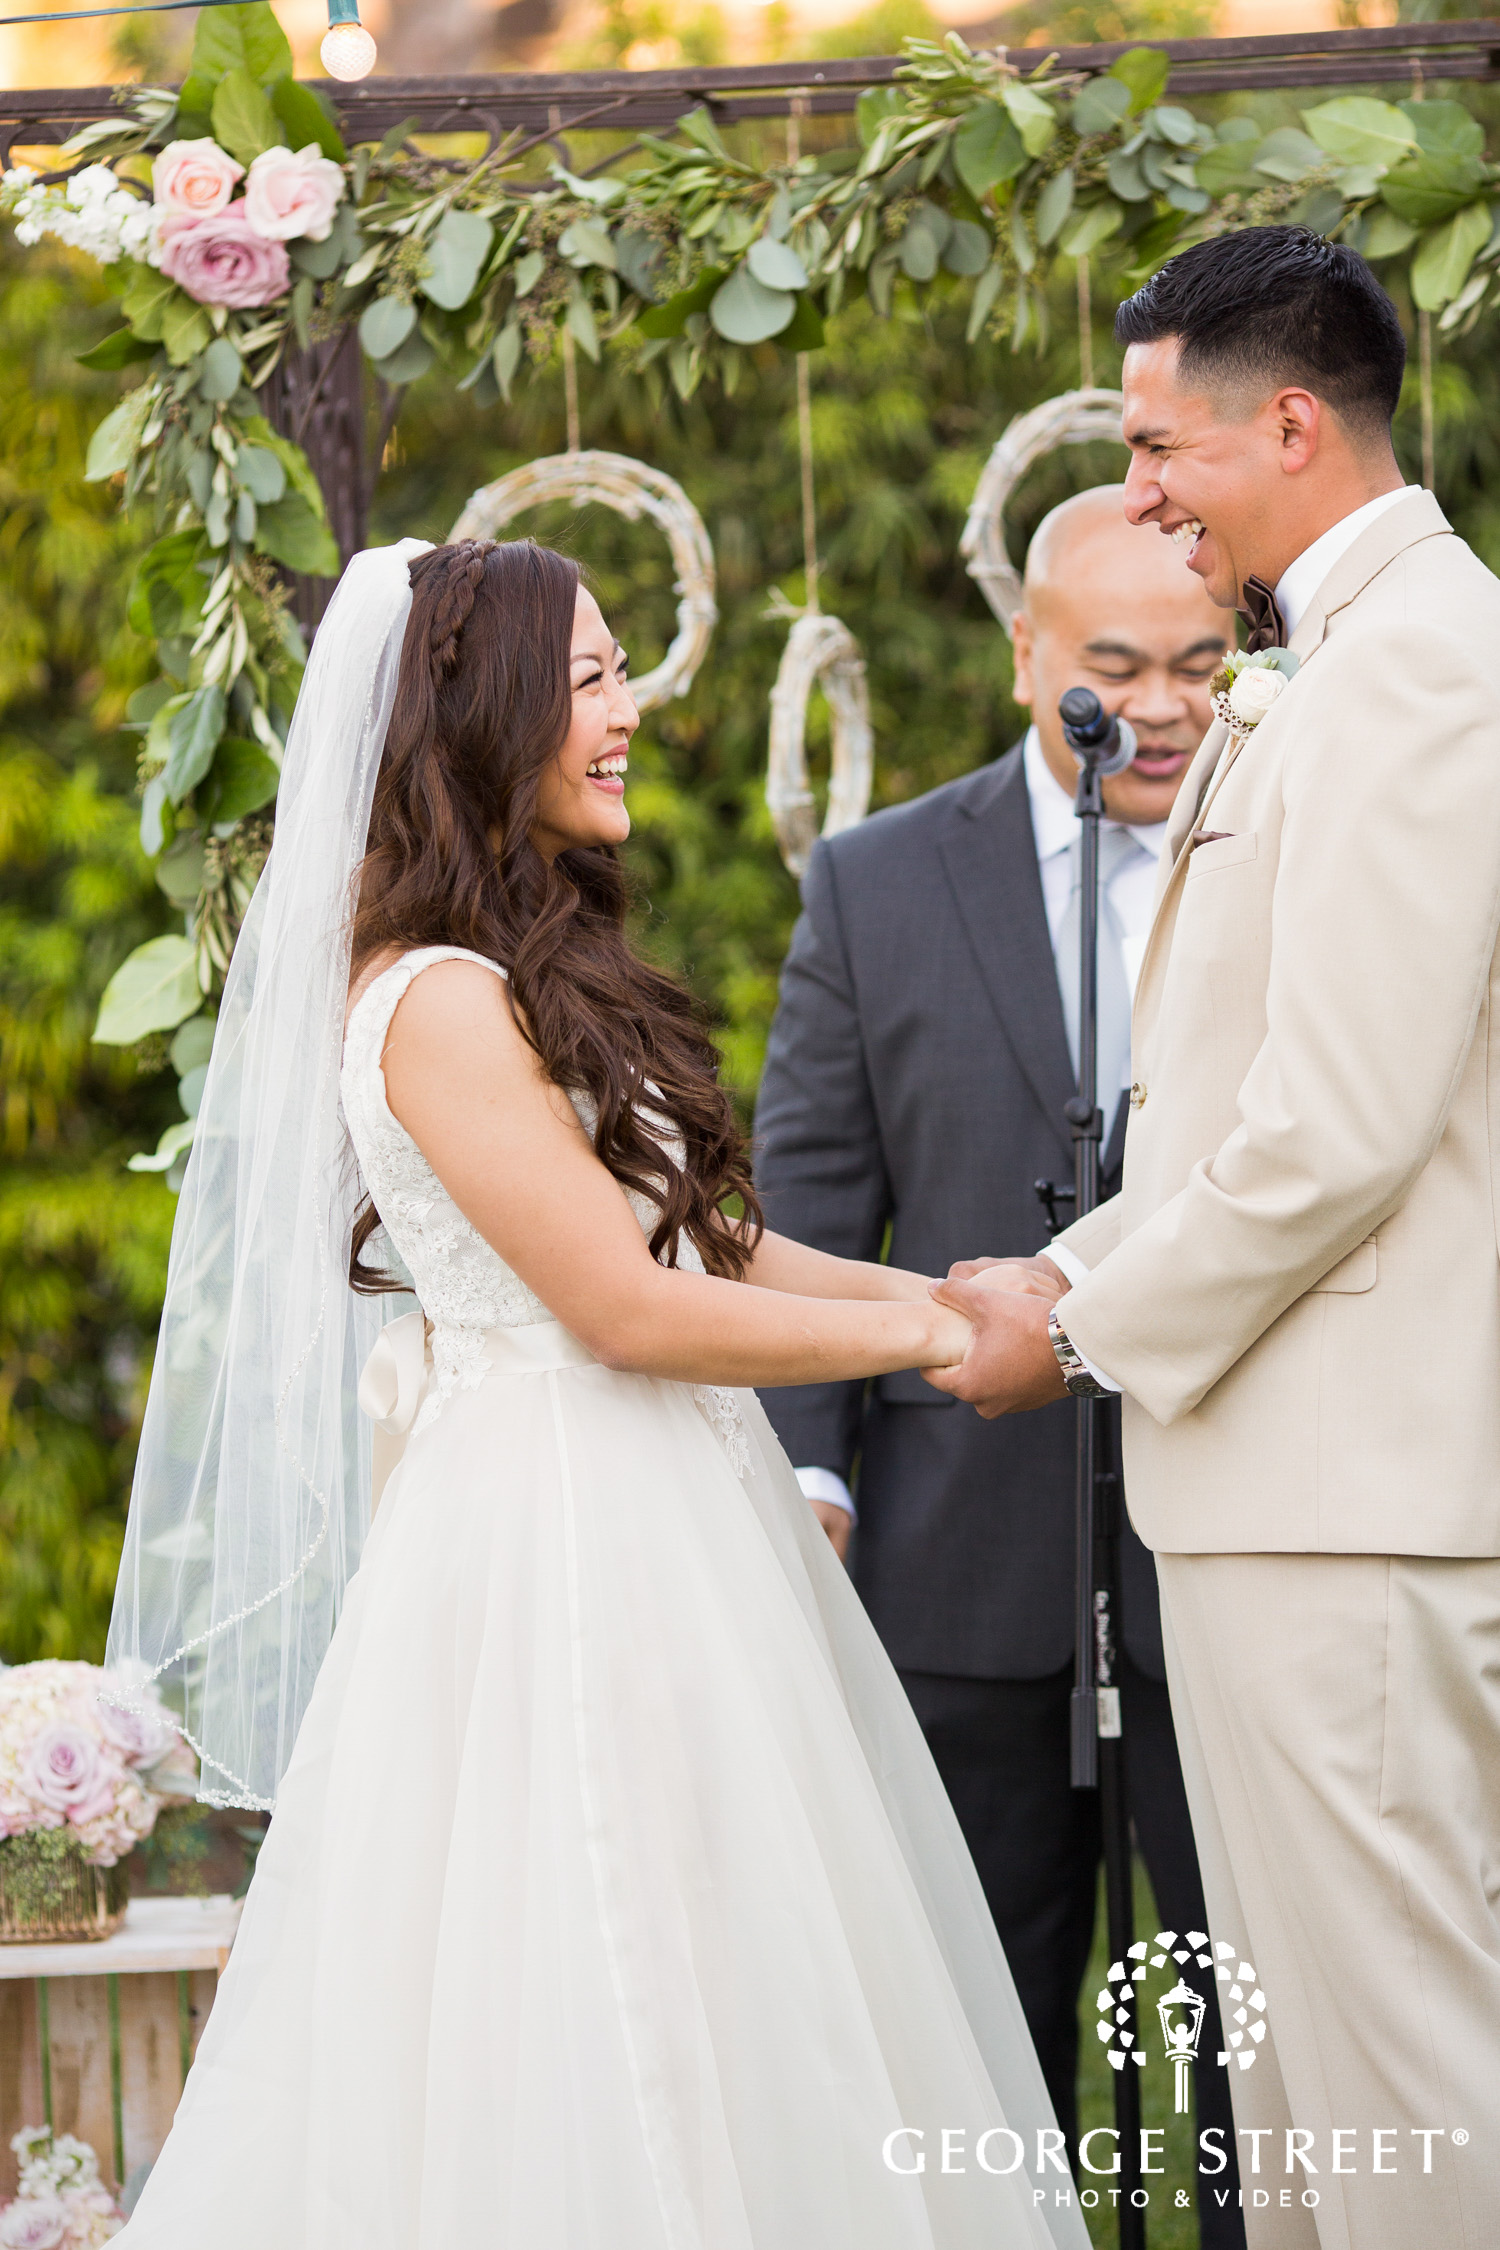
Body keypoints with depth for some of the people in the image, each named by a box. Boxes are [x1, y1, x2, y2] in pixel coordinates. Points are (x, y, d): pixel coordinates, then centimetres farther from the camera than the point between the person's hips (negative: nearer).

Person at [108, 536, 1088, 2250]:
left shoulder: (540, 973, 14)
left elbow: (691, 1235, 13)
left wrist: (925, 1286, 2)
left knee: (729, 2018, 10)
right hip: (559, 1545, -10)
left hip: (660, 1531, 10)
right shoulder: (438, 1003, -17)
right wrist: (928, 1338, -10)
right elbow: (627, 1307, -18)